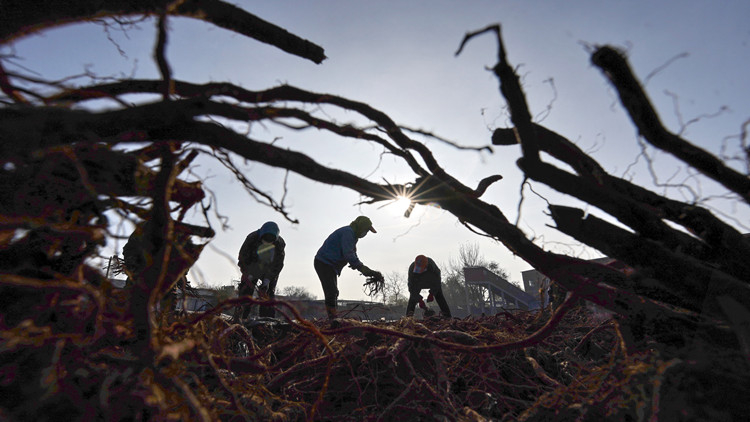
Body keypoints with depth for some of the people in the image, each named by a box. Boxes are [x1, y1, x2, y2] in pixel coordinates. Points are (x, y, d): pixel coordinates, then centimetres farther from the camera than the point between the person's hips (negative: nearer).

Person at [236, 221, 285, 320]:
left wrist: (267, 280, -22)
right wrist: (248, 275, -21)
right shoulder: (252, 238, -26)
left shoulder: (279, 243, -24)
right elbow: (242, 257, -15)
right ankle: (241, 318, -1)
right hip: (252, 267, 0)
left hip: (270, 271, 0)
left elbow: (278, 264, -16)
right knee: (245, 292, -9)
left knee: (268, 294, -6)